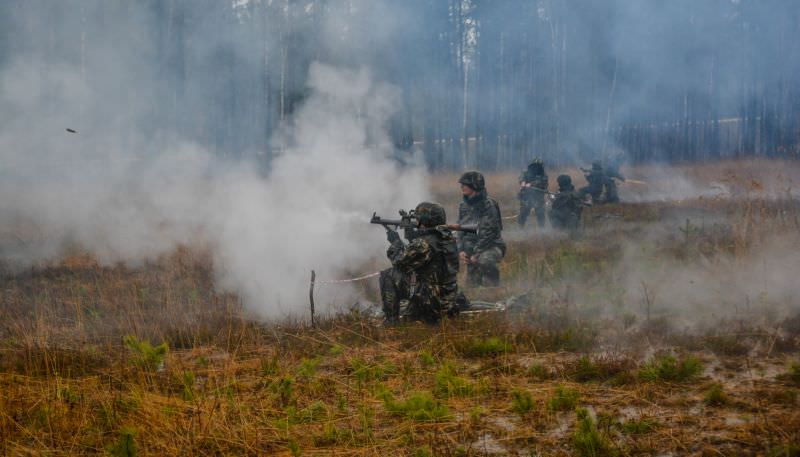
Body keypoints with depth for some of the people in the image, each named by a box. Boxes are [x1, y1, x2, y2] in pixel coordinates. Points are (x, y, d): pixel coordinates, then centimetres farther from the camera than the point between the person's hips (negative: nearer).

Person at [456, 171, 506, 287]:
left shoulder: (488, 204, -14)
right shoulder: (463, 206, 8)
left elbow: (488, 232, -18)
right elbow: (461, 230, 14)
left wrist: (477, 253, -19)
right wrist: (461, 250, 0)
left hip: (491, 247, -7)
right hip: (471, 249, 7)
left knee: (485, 260, -38)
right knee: (473, 282, 5)